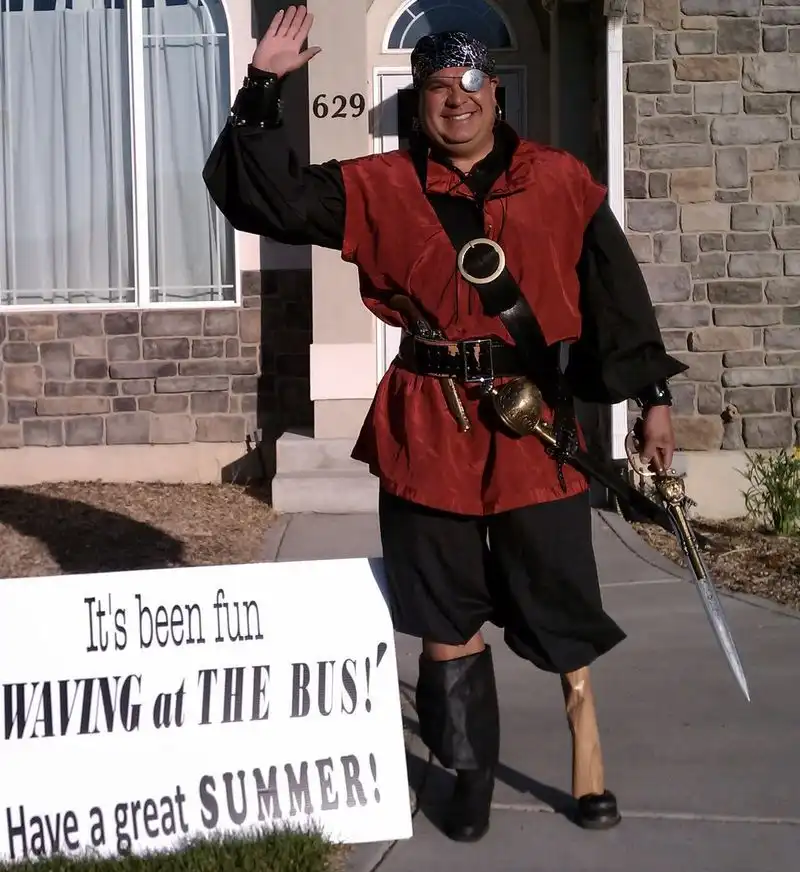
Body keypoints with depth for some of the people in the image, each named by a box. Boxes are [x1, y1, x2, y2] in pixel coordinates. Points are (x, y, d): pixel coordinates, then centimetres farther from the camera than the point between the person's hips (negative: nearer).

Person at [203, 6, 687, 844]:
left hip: (535, 421, -1)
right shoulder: (382, 188, 4)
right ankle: (470, 773, 30)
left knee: (561, 601, 6)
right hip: (428, 428, 1)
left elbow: (616, 294, 5)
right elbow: (263, 194, -1)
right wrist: (262, 89, -12)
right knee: (445, 614, 11)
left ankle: (587, 753, 31)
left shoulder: (561, 183, 4)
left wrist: (652, 397, 2)